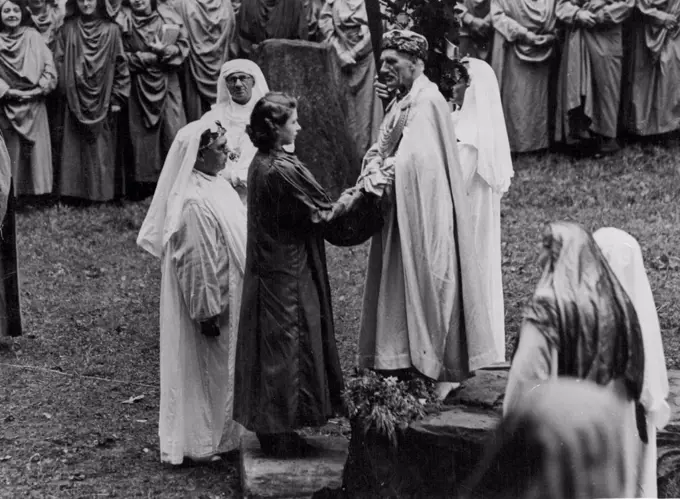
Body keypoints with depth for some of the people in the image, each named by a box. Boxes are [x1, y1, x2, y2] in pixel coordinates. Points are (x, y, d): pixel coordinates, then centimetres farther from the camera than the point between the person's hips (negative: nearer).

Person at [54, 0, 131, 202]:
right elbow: (59, 62, 5)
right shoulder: (68, 29, 5)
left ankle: (104, 191, 8)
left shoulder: (111, 30, 1)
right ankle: (78, 192, 6)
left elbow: (120, 65, 1)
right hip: (76, 100, 1)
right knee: (77, 147, 1)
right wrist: (65, 91, -3)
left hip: (103, 100, -1)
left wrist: (117, 97, -3)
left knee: (103, 147, 1)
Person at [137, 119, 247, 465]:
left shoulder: (215, 185, 4)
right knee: (205, 369, 4)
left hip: (227, 298, 9)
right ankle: (200, 444, 18)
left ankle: (219, 433, 31)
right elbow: (197, 265, -24)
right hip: (209, 302, -9)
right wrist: (208, 314, -20)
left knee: (221, 369, 19)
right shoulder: (193, 203, -26)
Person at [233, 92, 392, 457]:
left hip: (268, 272, 9)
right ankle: (281, 437, 9)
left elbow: (313, 207, 12)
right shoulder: (283, 170, -22)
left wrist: (358, 190, 11)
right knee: (287, 350, 1)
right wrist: (366, 191, -8)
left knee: (271, 354, 15)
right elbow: (325, 216, -16)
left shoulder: (261, 164, 8)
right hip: (289, 276, -9)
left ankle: (271, 430, 23)